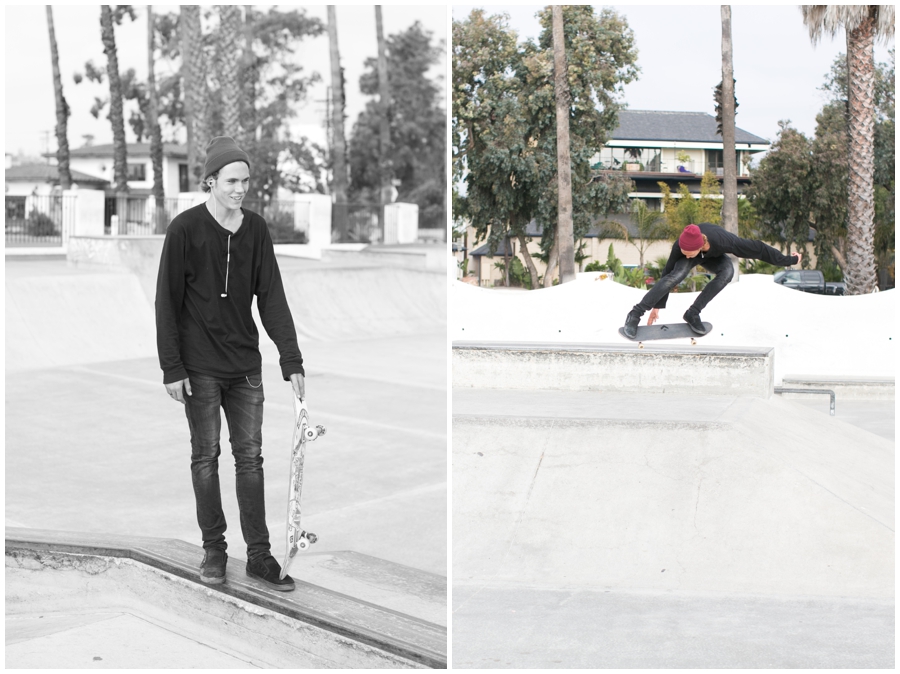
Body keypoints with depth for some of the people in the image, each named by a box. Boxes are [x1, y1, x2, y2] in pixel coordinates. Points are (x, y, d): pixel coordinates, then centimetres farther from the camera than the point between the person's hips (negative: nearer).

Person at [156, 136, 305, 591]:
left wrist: (292, 361, -5)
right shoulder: (185, 229, -7)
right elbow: (167, 301, -6)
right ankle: (214, 549, 18)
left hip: (246, 365, 3)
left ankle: (258, 553, 11)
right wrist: (172, 367, -9)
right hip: (200, 366, -3)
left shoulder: (256, 230, 3)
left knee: (250, 457, 5)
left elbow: (272, 298, 2)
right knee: (206, 457, 6)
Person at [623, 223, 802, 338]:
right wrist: (656, 306, -18)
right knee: (677, 274, -34)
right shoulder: (680, 246, -38)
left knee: (727, 270, -33)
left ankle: (693, 313, -24)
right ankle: (636, 313, -31)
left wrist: (788, 260, -20)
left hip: (712, 256, 1)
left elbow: (757, 249, -31)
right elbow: (668, 273, -25)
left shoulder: (723, 241, -43)